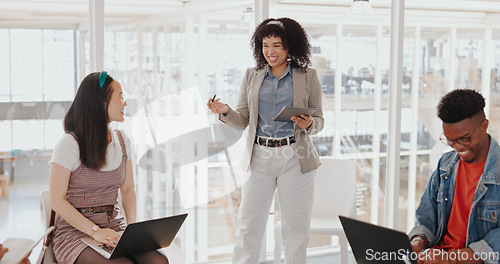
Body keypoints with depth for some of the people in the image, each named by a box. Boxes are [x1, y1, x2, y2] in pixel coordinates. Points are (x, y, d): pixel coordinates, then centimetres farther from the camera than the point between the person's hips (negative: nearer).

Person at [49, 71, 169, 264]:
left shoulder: (122, 141, 11)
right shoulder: (69, 145, -9)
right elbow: (57, 201, -10)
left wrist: (132, 226, -4)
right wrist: (95, 231, -20)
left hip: (115, 227, 5)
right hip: (75, 232, -5)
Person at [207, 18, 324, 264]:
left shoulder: (308, 77, 4)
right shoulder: (252, 76, 9)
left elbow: (319, 120, 7)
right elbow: (242, 121, 9)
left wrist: (308, 124, -15)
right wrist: (225, 111, -11)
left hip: (295, 159, -1)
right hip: (259, 158, 1)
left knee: (295, 226, 7)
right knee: (248, 225, 2)